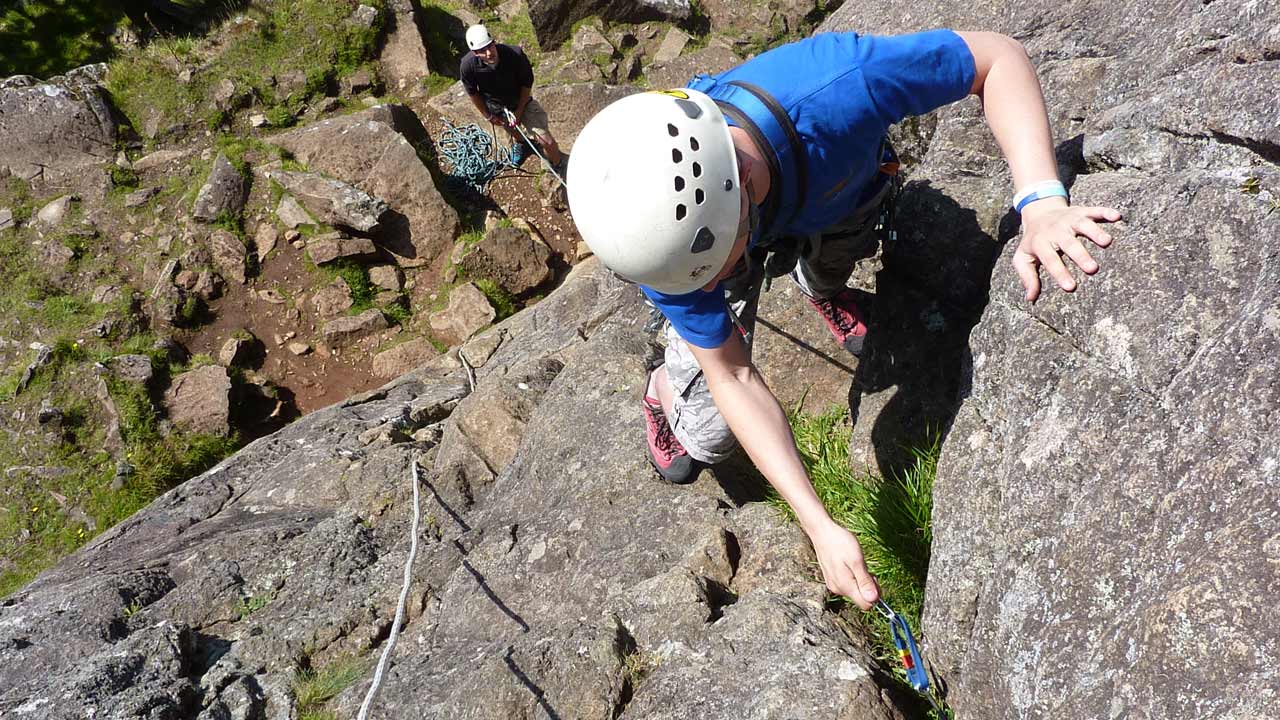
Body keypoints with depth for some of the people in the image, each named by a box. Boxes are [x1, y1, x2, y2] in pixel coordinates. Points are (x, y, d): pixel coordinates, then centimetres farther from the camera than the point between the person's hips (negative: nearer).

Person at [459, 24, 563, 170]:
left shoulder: (516, 54, -36)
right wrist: (487, 115, -2)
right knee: (513, 131, 31)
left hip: (521, 101, -1)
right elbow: (473, 92, -12)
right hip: (495, 106, 1)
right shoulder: (468, 65, -33)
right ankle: (518, 142, 69)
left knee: (547, 142, -4)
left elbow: (527, 83, -17)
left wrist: (519, 111, -14)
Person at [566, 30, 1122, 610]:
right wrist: (821, 527, -35)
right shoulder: (660, 227, -42)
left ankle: (819, 285, 67)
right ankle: (665, 388, 32)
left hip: (840, 188, 1)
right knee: (708, 437, -3)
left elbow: (997, 55, -34)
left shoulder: (829, 88, -50)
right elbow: (733, 377, -30)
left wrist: (1041, 202, -49)